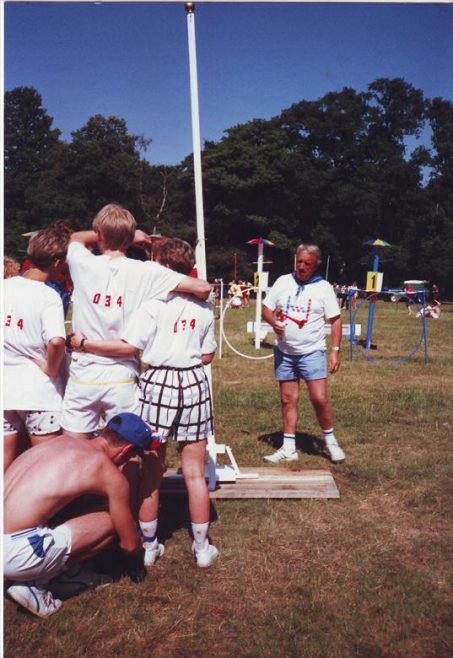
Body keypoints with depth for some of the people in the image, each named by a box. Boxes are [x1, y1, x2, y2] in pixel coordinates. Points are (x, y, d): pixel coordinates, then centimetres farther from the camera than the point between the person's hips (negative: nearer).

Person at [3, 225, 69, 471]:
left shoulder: (5, 286, 0)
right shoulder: (49, 297, -17)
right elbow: (56, 342, -31)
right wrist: (51, 369, -14)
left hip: (5, 386, 5)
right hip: (38, 390, -5)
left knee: (7, 459, 17)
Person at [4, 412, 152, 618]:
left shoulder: (63, 441, 14)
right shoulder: (112, 476, -6)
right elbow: (130, 546, 6)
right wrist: (140, 544, 32)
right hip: (13, 553, -8)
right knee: (109, 523, 1)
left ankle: (68, 573, 18)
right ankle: (35, 583, 3)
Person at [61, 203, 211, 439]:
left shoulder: (84, 264, -4)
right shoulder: (145, 272, -9)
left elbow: (75, 237, 20)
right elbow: (203, 287, -10)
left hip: (83, 374, 1)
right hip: (122, 377, -1)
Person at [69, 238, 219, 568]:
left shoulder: (154, 303, -9)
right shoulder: (203, 307, 3)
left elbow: (129, 346, -16)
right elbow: (207, 356, 7)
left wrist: (83, 342, -10)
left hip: (158, 384, -3)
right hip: (194, 384, 3)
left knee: (150, 470, 12)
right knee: (195, 473, 10)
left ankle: (149, 545, 24)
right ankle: (202, 547, 20)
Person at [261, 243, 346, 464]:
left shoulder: (323, 288, -3)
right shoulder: (283, 282, 4)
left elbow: (336, 320, -2)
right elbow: (266, 309, 8)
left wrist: (335, 350, -9)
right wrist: (274, 321, -14)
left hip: (312, 352, -3)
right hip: (284, 351, 3)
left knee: (319, 398, -8)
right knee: (288, 399, 8)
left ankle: (330, 441, 15)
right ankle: (288, 448, 17)